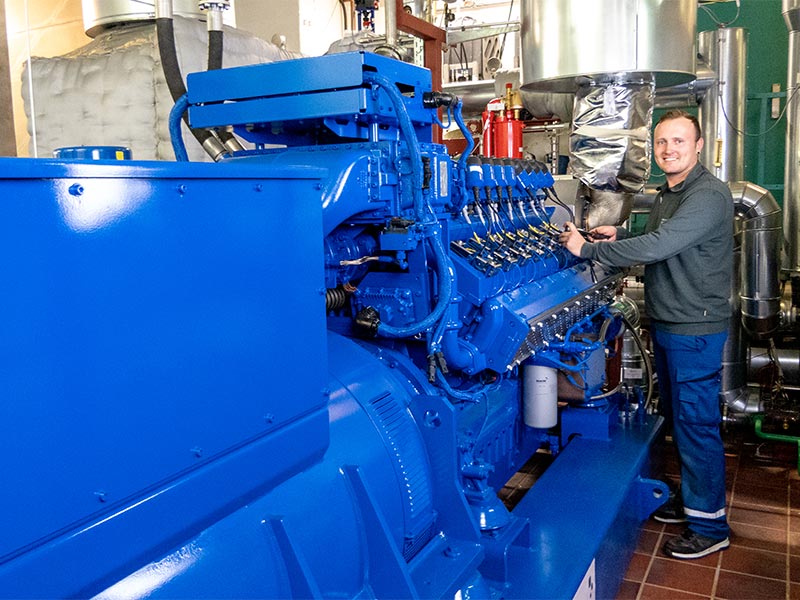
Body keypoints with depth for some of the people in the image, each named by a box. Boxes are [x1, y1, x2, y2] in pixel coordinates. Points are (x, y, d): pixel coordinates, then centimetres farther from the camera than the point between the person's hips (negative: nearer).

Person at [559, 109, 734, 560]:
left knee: (697, 422, -2)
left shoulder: (709, 196, -19)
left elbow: (657, 247, -29)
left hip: (695, 329, -9)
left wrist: (587, 249, -23)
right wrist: (619, 235, 10)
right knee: (678, 417, 18)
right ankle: (692, 495, 34)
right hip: (667, 322, 10)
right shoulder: (668, 194, 13)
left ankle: (710, 524, 12)